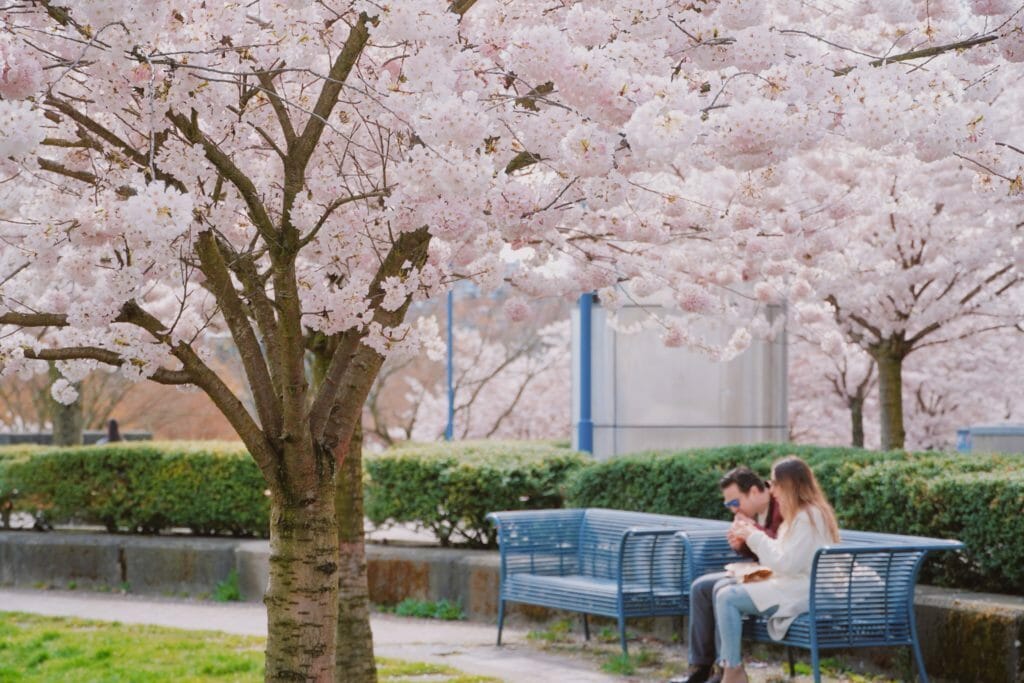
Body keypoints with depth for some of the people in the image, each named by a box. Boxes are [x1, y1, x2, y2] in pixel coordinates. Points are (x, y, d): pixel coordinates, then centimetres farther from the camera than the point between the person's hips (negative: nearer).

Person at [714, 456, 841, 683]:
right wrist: (752, 536, 8)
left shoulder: (808, 517, -16)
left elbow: (787, 564, -21)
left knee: (728, 598, -19)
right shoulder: (799, 514, 16)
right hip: (793, 585, 11)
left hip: (803, 593, -11)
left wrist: (755, 537, -11)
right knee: (722, 590, 3)